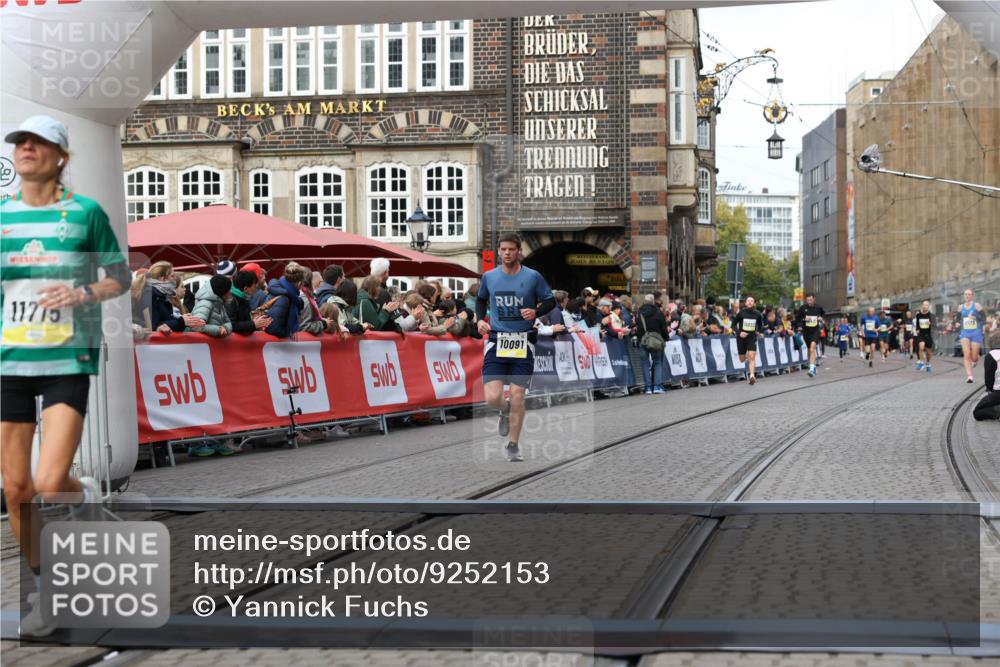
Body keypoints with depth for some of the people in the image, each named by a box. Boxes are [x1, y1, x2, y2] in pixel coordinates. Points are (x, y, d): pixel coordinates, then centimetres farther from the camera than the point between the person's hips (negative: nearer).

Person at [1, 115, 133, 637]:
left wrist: (82, 294, -14)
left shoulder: (85, 212, -2)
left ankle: (85, 494, 21)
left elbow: (120, 278, 4)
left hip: (68, 361, -3)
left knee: (50, 485, -16)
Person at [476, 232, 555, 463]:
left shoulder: (532, 277, -2)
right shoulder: (489, 277, 5)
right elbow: (481, 299, 22)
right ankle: (505, 411, 28)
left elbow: (550, 301, 7)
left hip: (523, 343, -1)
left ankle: (513, 446, 18)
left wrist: (536, 312, -12)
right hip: (496, 341, 1)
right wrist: (480, 319, 4)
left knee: (517, 398, -1)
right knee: (492, 398, -11)